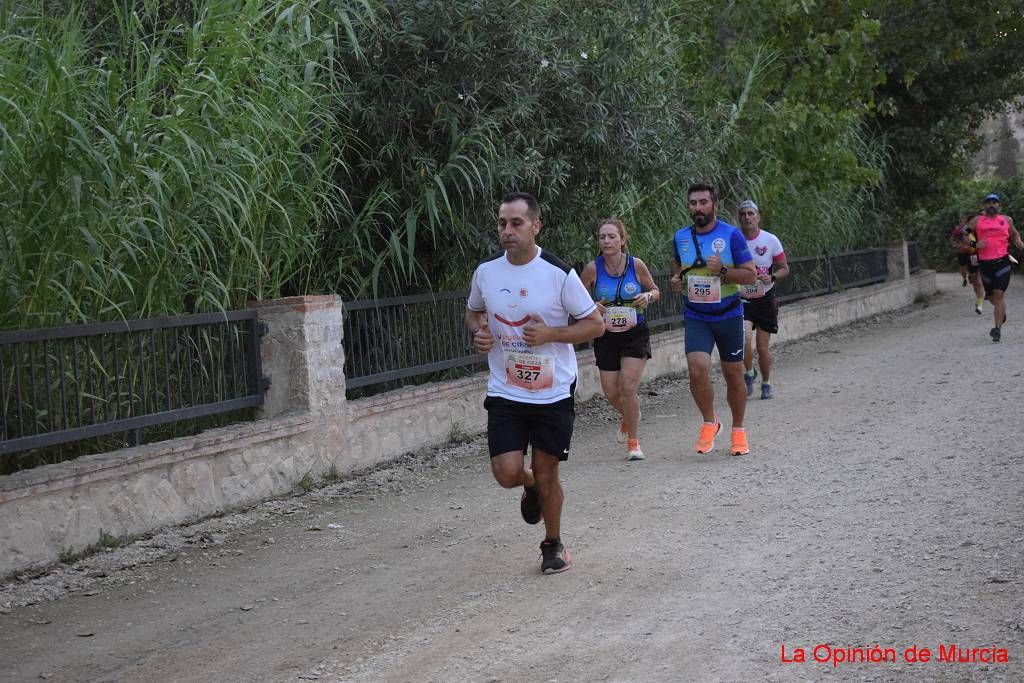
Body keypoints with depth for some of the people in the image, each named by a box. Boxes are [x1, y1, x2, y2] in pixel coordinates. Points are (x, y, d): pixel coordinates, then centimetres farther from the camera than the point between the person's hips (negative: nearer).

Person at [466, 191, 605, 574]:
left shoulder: (559, 274, -11)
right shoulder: (486, 272, 0)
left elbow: (595, 324, -4)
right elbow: (473, 312, 20)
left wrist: (551, 334, -19)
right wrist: (478, 333, -3)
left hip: (554, 394, -2)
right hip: (505, 394, 2)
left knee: (546, 473, 5)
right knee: (507, 473, -9)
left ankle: (553, 545, 30)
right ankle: (531, 488, 30)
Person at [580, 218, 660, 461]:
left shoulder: (636, 265, -9)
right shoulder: (592, 269, -9)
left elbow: (655, 290, 7)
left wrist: (648, 297, -15)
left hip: (635, 334, -2)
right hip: (606, 337, 2)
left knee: (628, 386, -13)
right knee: (611, 392, 3)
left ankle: (633, 443, 4)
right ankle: (628, 415, 40)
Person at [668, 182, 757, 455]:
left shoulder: (732, 235, -7)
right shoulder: (680, 237, 4)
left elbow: (750, 275, -7)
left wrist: (723, 270, -23)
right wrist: (674, 281, -2)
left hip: (728, 316, -1)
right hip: (695, 317, 1)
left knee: (734, 375, 8)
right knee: (698, 370, -18)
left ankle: (738, 430, 28)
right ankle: (709, 422, 5)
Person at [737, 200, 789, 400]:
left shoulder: (771, 240, -4)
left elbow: (784, 269, 4)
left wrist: (772, 277, -15)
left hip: (765, 299, 1)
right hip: (741, 300, -1)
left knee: (763, 347, 4)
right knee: (744, 338, -22)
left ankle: (766, 384, 28)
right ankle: (749, 373, 7)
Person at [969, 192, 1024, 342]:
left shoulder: (1007, 220, 13)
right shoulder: (976, 221, 8)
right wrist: (975, 244, -9)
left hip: (1002, 262, -1)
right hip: (985, 263, 1)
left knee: (999, 294, -13)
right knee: (991, 296, 11)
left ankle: (998, 328, -12)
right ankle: (1001, 312, 45)